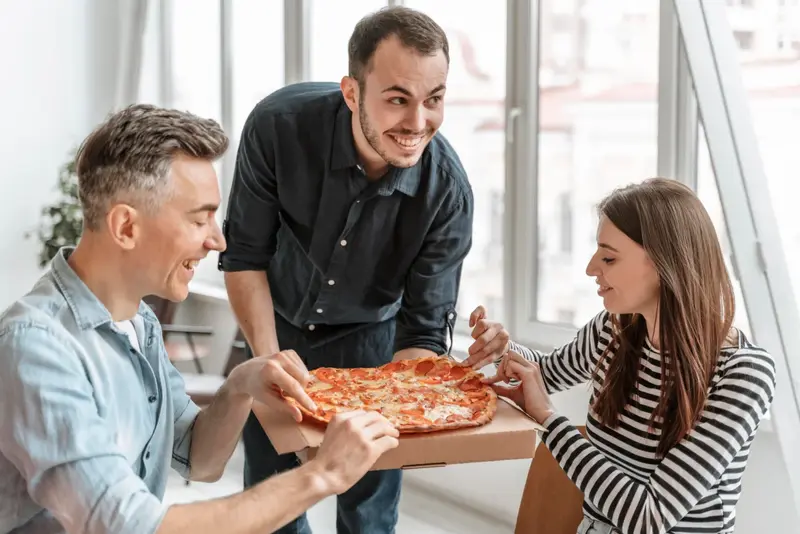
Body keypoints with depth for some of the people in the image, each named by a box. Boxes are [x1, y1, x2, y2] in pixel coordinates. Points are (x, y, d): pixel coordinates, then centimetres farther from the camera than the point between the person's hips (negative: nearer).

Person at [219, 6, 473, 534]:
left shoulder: (448, 190, -27)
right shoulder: (280, 125, -28)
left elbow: (424, 332, -20)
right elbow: (245, 254, -16)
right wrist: (269, 364, -23)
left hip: (369, 340, 0)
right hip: (276, 327, 1)